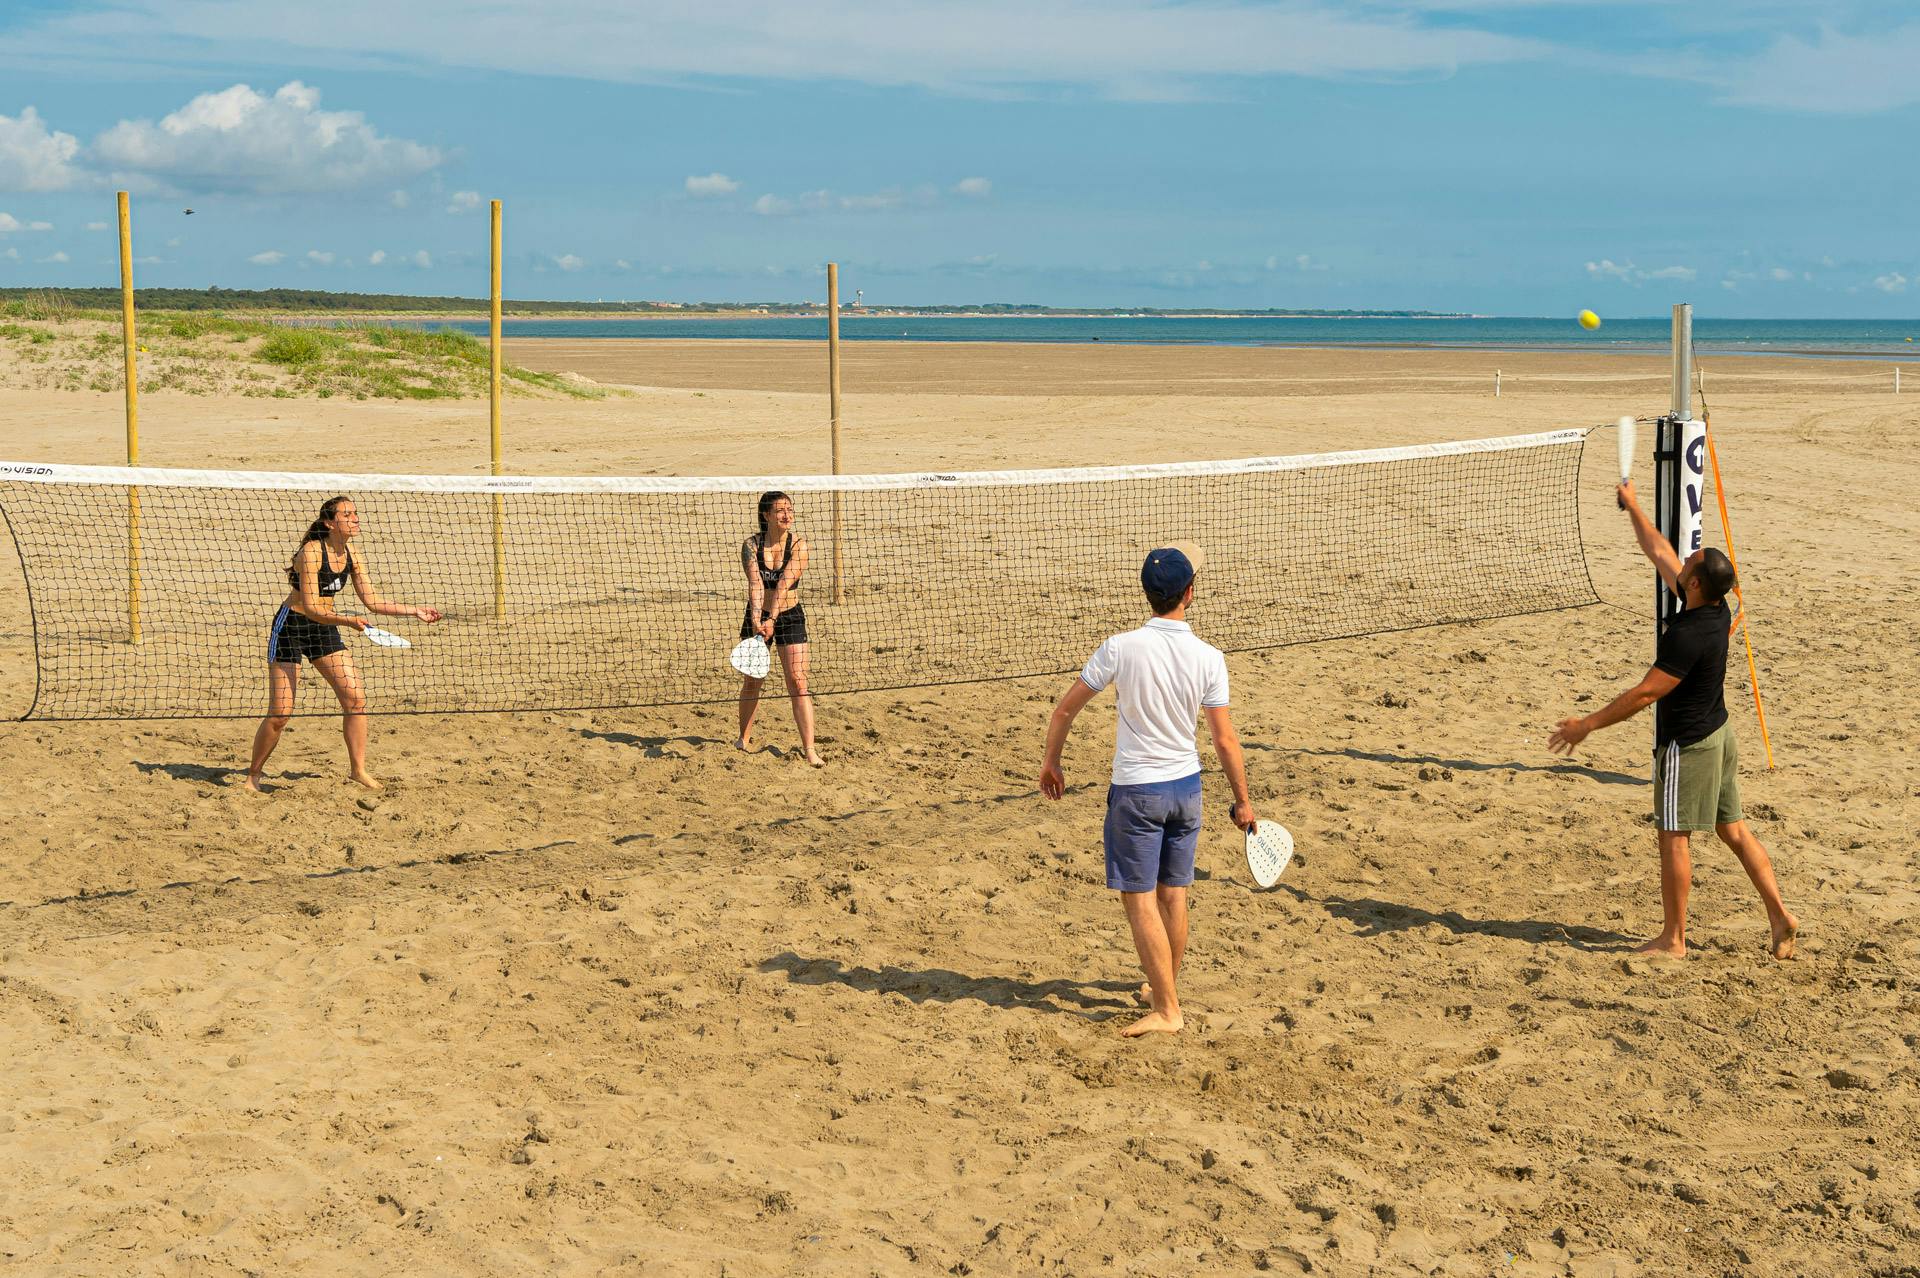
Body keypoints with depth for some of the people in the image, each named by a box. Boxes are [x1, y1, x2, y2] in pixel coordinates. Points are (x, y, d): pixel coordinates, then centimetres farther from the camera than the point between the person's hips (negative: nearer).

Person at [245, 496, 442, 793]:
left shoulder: (353, 557, 0)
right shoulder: (312, 552, -22)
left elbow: (373, 602, 6)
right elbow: (311, 608, -26)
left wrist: (416, 611, 1)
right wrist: (348, 621, -37)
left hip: (324, 628, 7)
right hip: (291, 626, -6)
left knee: (355, 698, -5)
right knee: (280, 712, -7)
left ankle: (358, 769, 7)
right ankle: (253, 775, 12)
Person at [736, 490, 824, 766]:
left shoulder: (799, 545, -12)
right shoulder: (751, 545, -11)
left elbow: (784, 583, -24)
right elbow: (755, 583, -25)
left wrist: (772, 619, -34)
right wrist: (757, 618, -38)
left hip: (789, 616, -1)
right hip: (758, 617, 1)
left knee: (798, 682, -8)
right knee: (751, 681, 10)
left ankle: (809, 749, -8)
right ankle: (744, 739, 31)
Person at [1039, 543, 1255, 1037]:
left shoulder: (1121, 649, -15)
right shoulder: (1209, 658, -10)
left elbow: (1065, 710, -7)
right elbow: (1225, 741, -7)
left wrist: (1051, 763, 9)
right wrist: (1242, 801, 6)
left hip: (1136, 792, -4)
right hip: (1186, 787, 4)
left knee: (1140, 899, 0)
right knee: (1173, 896, 16)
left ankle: (1166, 1010, -1)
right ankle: (1164, 989, 31)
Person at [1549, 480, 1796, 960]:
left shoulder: (1689, 635, -27)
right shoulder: (1716, 609, -2)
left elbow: (1645, 693, -24)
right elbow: (1659, 552, 10)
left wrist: (1588, 724, -18)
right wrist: (1632, 505, 17)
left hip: (1687, 744, -9)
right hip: (1718, 733, 9)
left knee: (1674, 837, 0)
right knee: (1733, 830, 16)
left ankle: (1673, 939, 8)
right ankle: (1779, 915, 17)